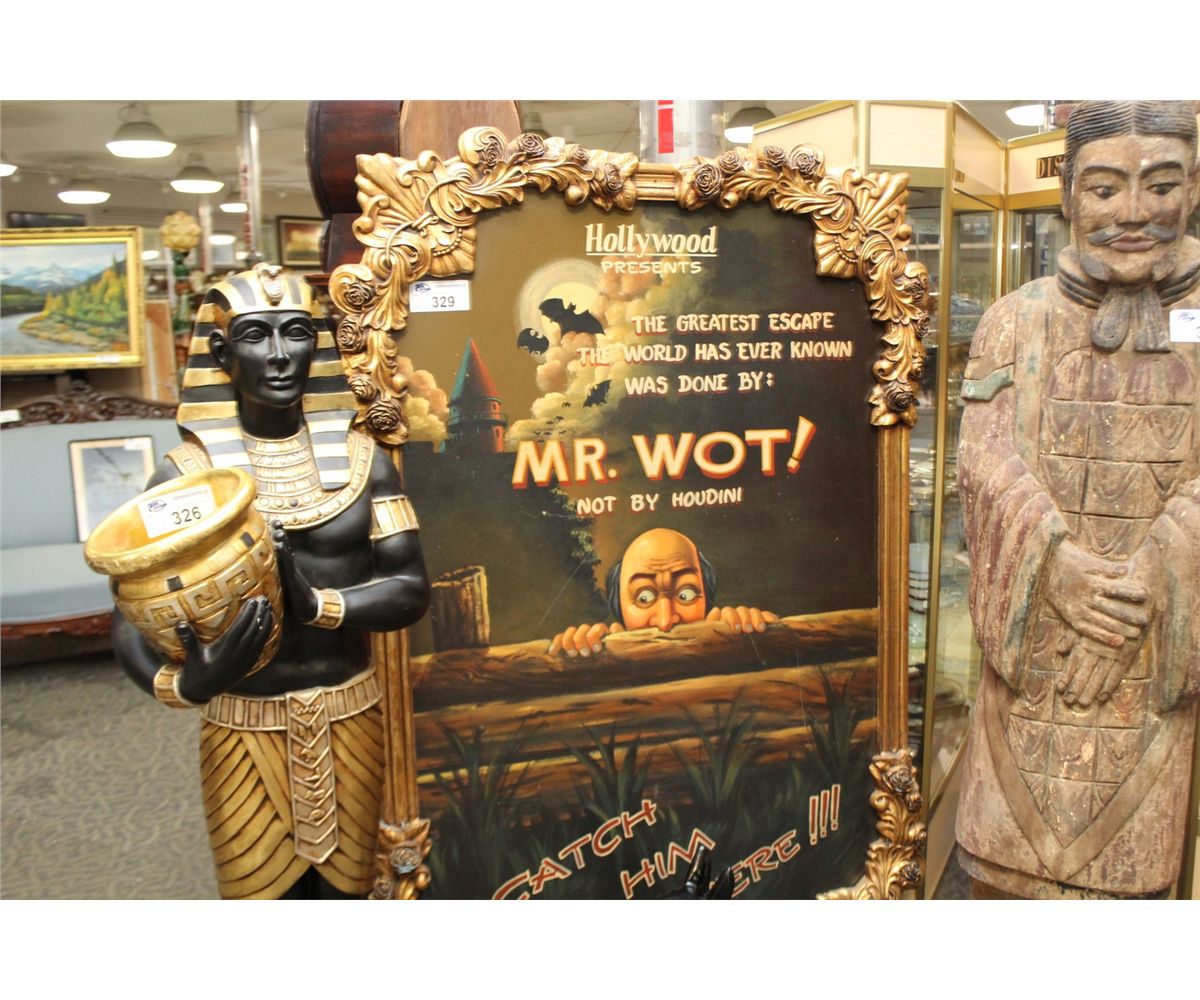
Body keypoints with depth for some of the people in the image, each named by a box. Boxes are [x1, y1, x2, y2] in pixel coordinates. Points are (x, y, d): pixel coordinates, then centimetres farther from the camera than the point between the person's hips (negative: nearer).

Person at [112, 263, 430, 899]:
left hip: (350, 720, 2)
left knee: (344, 890, 17)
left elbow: (410, 589, -7)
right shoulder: (187, 471, -8)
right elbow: (130, 619, -9)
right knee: (261, 893, 11)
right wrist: (183, 684, -30)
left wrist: (317, 603, -24)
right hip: (244, 731, -2)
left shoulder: (361, 459, -2)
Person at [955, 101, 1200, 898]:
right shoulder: (1015, 322, 4)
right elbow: (987, 456, -8)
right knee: (1008, 855, 7)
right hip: (1034, 641, 0)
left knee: (1130, 858, 8)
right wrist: (1056, 560, -23)